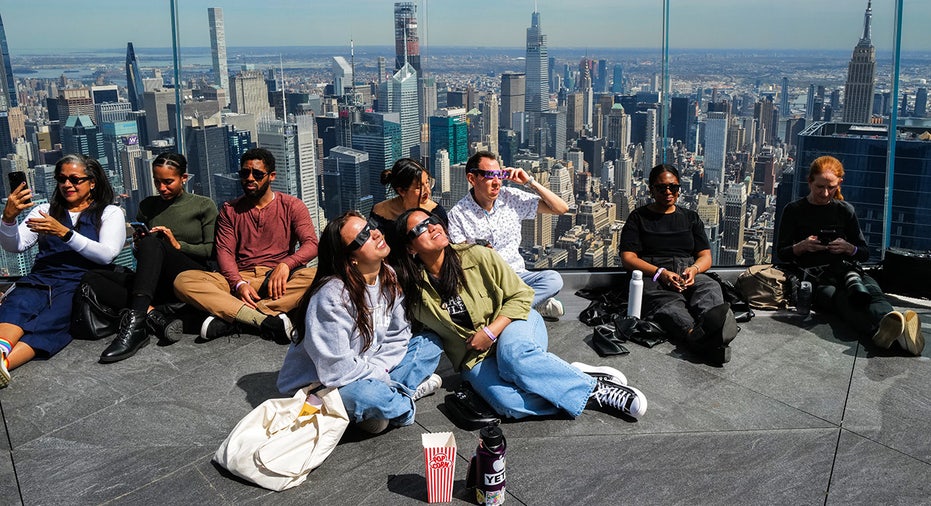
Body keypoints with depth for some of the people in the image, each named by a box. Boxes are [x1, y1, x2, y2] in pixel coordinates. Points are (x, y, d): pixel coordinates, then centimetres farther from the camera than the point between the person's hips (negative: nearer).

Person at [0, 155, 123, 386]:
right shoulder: (45, 210, 25)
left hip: (78, 283, -3)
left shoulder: (110, 213, 14)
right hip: (40, 280, 3)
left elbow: (107, 254, -3)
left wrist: (65, 233, -13)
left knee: (50, 322, -35)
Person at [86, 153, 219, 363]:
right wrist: (137, 246, -1)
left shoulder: (204, 206, 7)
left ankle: (136, 323, -48)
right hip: (156, 283, 5)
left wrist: (178, 245, -11)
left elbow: (213, 251, 2)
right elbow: (139, 256, 21)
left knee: (152, 242, -32)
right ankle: (154, 316, -37)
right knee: (91, 278, -17)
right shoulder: (148, 206, 17)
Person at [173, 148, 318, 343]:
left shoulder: (292, 206, 8)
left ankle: (228, 318, -36)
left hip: (279, 280, -2)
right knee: (183, 280, -23)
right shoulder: (230, 210, 15)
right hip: (240, 278, 2)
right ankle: (266, 320, -38)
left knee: (314, 276, -35)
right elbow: (224, 252, 5)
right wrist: (239, 283, -16)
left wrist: (285, 264, -26)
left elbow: (311, 244, -5)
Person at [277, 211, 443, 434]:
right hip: (319, 384, -7)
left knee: (430, 343, 4)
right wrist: (384, 379, -17)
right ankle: (405, 400, -7)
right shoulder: (332, 296, -28)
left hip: (370, 372, 7)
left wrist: (378, 368, -15)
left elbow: (398, 336, 3)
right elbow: (336, 370, -30)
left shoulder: (388, 277, -3)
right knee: (363, 394, -39)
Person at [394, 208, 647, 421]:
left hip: (513, 325, 0)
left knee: (512, 352, -39)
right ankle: (590, 394, -19)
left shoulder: (477, 256, -8)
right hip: (474, 358, 0)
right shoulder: (411, 288, -8)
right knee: (509, 404, -33)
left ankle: (593, 386, -23)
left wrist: (490, 332, -17)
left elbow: (521, 296, -4)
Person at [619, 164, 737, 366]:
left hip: (689, 275, 3)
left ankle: (710, 324, -69)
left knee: (710, 287, -35)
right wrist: (661, 273, -13)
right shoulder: (639, 217, 16)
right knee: (668, 303, -39)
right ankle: (695, 335, -71)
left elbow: (706, 256, 18)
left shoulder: (690, 218, 26)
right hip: (652, 276, -3)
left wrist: (694, 269, -8)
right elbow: (628, 258, 4)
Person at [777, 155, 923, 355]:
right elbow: (781, 253, 10)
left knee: (871, 288, -36)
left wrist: (849, 248, -4)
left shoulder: (844, 210, 19)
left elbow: (865, 252, 19)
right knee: (841, 297, -40)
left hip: (844, 269, 3)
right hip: (812, 275, -3)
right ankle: (893, 326, -71)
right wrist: (802, 246, -11)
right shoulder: (794, 210, 11)